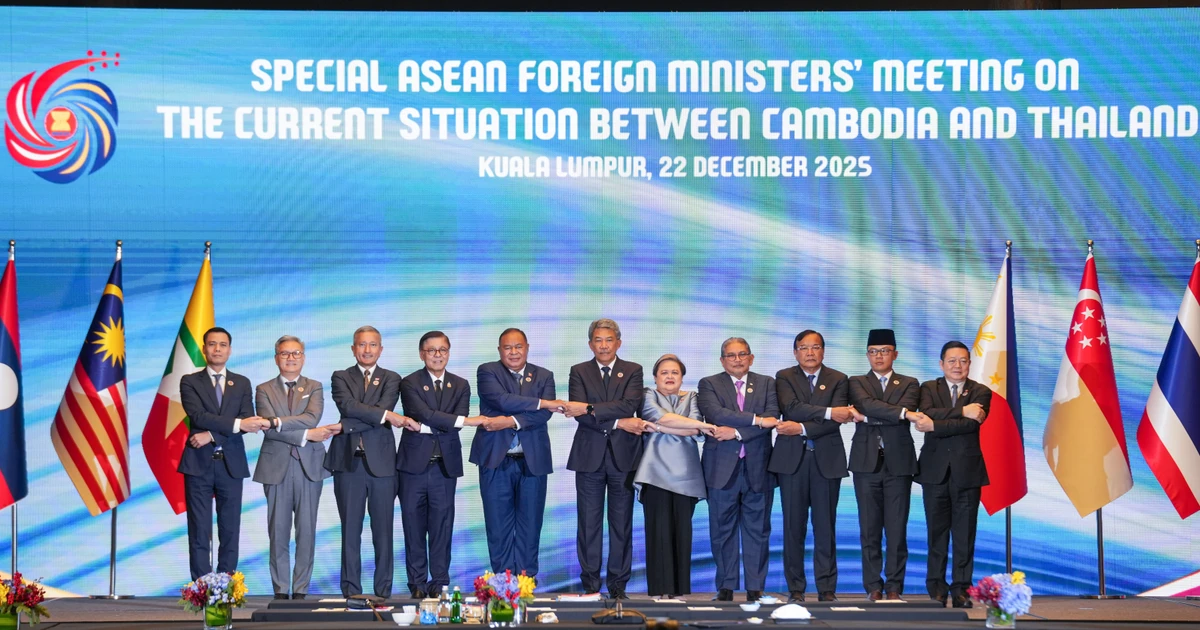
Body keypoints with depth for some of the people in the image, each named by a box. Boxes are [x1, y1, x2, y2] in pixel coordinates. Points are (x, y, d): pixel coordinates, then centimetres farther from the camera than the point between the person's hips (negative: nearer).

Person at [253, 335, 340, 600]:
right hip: (276, 466, -1)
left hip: (308, 466, 1)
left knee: (306, 531, 1)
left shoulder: (315, 387, 10)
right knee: (278, 531, 1)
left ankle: (300, 590, 7)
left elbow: (312, 418, -9)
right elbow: (269, 429, -7)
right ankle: (280, 590, 7)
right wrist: (307, 435, -13)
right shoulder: (264, 390, 7)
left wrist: (278, 421, -18)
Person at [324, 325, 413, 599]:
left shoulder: (391, 379, 9)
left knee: (383, 532, 2)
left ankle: (383, 593, 7)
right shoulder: (341, 377, 9)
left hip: (381, 462, 0)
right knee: (350, 531, 3)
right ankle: (351, 593, 7)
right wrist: (387, 416, -18)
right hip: (349, 462, 0)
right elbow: (347, 405, -10)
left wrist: (346, 425, -15)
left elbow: (385, 407, -9)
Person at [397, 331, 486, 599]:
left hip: (445, 464, 2)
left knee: (442, 525, 3)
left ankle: (440, 582, 10)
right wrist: (465, 421, -22)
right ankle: (417, 584, 9)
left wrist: (426, 426, -16)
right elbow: (424, 413, -18)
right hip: (414, 463, -2)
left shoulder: (460, 385, 9)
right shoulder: (410, 383, -1)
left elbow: (457, 423, -4)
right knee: (414, 525, 2)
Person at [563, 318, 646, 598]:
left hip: (623, 456, 0)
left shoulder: (633, 371, 5)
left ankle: (618, 584, 11)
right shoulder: (579, 372, 6)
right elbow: (579, 413, -9)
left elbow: (630, 404, -13)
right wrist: (618, 422, -18)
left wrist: (589, 409, -21)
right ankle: (590, 584, 10)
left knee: (622, 523, 4)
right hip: (590, 457, 0)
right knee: (589, 523, 3)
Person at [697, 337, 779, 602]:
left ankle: (755, 588, 8)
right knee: (722, 531, 3)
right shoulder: (709, 384, 6)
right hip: (722, 468, -1)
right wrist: (756, 419, -15)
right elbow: (716, 414, -13)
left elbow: (771, 420, -5)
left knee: (757, 530, 3)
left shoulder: (766, 384, 11)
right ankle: (726, 588, 10)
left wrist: (737, 432, -14)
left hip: (757, 467, 1)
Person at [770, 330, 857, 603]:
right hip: (792, 458, 0)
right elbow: (792, 408, -12)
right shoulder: (784, 377, 7)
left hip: (826, 459, 0)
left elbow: (837, 422, -7)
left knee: (826, 527, 1)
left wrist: (802, 428, -15)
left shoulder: (838, 380, 7)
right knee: (793, 527, 2)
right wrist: (828, 412, -19)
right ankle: (796, 589, 7)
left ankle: (827, 588, 6)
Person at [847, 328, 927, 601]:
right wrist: (902, 412, -23)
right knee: (869, 528, 2)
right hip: (867, 462, 0)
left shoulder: (909, 384, 11)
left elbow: (906, 414, -9)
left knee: (897, 528, 0)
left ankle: (894, 587, 5)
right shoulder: (857, 383, 10)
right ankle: (874, 587, 8)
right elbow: (867, 405, -12)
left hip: (898, 463, 0)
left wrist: (868, 418, -12)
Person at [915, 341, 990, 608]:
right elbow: (928, 413, -12)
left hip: (967, 470, 0)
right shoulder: (929, 388, 9)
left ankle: (961, 588, 5)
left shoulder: (981, 393, 5)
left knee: (964, 533, 1)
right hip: (935, 469, 1)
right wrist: (961, 411, -21)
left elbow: (972, 424, -12)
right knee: (937, 531, 3)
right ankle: (936, 588, 8)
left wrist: (935, 426, -16)